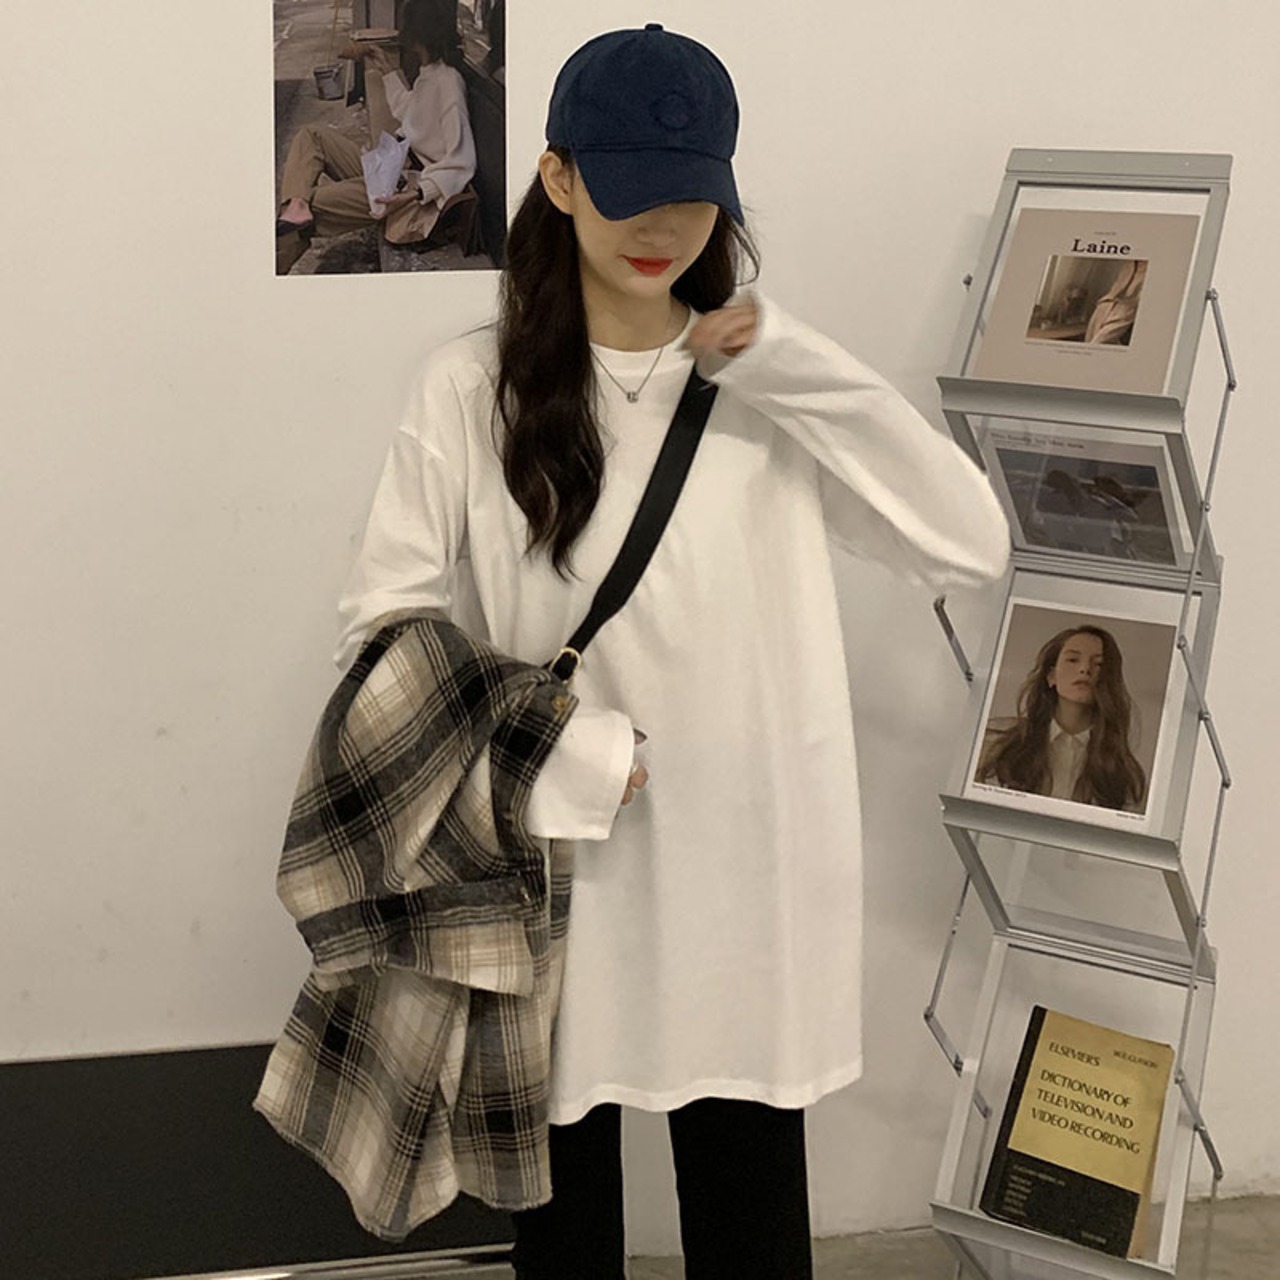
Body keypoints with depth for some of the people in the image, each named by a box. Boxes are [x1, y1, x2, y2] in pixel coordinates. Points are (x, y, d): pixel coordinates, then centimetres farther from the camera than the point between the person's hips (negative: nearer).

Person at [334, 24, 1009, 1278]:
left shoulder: (766, 382, 2)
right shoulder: (474, 386, -5)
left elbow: (972, 542, -7)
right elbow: (384, 627, -6)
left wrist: (789, 367, -13)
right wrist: (564, 751, -16)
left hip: (747, 878, 2)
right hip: (555, 870, -1)